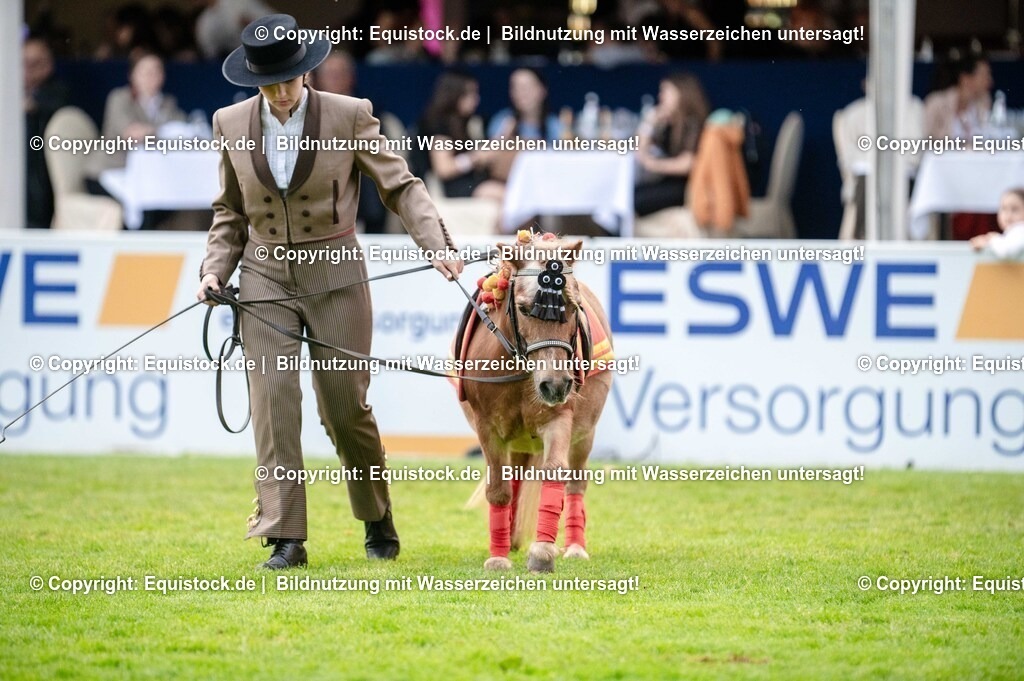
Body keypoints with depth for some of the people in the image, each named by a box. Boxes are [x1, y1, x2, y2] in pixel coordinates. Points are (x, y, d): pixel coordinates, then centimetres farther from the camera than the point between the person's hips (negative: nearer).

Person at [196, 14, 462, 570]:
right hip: (265, 280, 2)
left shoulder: (349, 117, -7)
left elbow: (400, 186, -5)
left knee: (346, 408, 2)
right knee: (273, 402, -9)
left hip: (335, 275, -2)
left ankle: (378, 520, 24)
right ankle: (285, 538, -7)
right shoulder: (232, 124, 2)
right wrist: (215, 268, 0)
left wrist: (437, 245, -17)